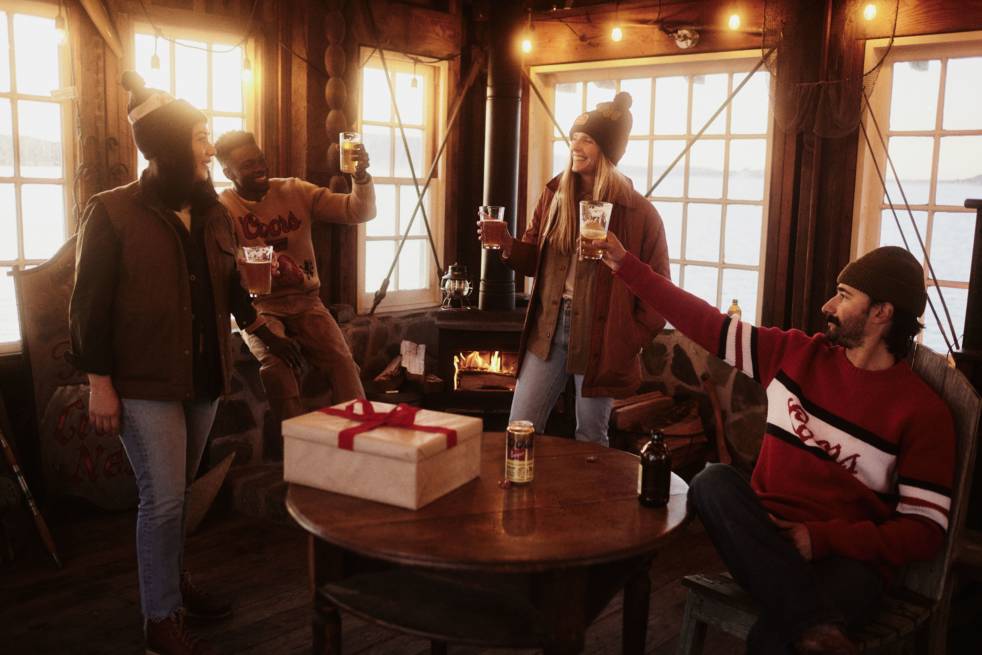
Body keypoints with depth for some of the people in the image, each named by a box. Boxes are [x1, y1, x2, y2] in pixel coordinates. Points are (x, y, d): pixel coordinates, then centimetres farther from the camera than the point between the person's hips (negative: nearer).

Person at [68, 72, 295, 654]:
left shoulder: (212, 214, 8)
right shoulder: (113, 212, -9)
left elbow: (229, 284, 21)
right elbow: (90, 304, -10)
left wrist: (253, 317, 6)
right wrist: (99, 383, -12)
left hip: (203, 376, 6)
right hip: (145, 382, -5)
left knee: (175, 492, 17)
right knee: (163, 498, -4)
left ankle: (174, 581, 36)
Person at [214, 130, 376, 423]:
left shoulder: (295, 191, 3)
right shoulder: (222, 208, -5)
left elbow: (357, 212, -2)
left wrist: (361, 177, -22)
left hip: (305, 301, 2)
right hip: (258, 305, -2)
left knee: (342, 361, -22)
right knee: (275, 366, -30)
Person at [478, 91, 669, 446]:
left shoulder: (639, 213, -9)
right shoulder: (555, 194, 4)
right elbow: (534, 258, 11)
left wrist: (632, 341, -10)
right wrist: (506, 244, -9)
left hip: (599, 341, -4)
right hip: (548, 331, 4)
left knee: (590, 440, 11)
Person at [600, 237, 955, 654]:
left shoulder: (923, 411, -5)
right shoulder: (796, 354, 6)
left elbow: (925, 530, -7)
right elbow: (705, 323, 7)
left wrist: (823, 539, -18)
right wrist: (626, 265, 6)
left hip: (847, 557, -6)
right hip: (768, 535, 7)